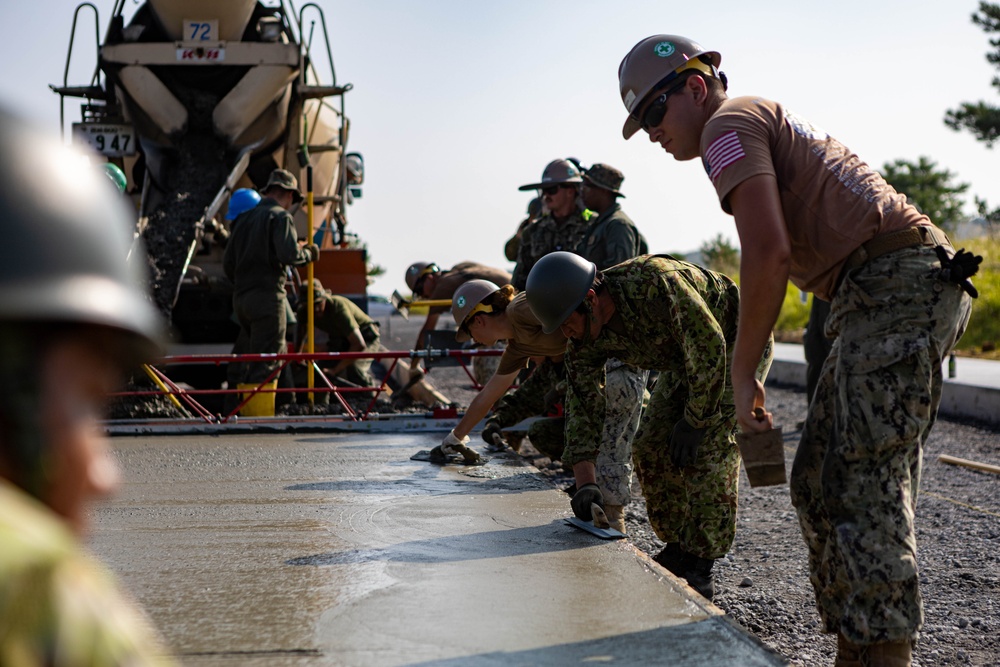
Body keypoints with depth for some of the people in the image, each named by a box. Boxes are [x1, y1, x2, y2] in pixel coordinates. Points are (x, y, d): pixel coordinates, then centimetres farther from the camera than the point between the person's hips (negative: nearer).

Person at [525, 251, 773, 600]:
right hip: (685, 359, 8)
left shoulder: (655, 282, -39)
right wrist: (585, 482, -25)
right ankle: (679, 547, 14)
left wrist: (695, 420, -24)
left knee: (708, 447, -19)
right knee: (651, 447, 0)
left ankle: (700, 569, -13)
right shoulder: (585, 339, -16)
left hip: (736, 344, -7)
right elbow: (582, 404, -14)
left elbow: (709, 346, -33)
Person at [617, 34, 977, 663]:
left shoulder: (729, 125, -4)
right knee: (820, 484, 11)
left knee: (864, 488, -11)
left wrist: (743, 375, -10)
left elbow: (768, 253, -17)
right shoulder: (773, 123, 27)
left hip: (894, 286, -10)